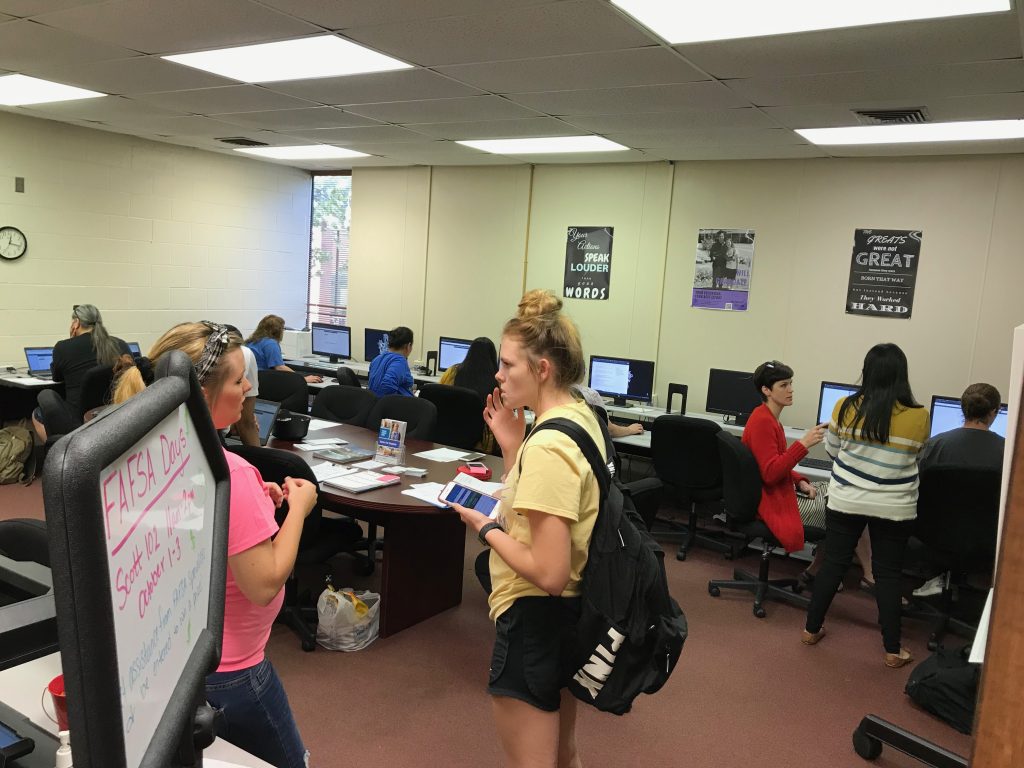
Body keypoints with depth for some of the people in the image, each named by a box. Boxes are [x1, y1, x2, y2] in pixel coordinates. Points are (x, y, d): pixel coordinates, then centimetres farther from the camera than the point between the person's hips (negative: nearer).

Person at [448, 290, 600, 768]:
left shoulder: (546, 446, -27)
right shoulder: (581, 416, 2)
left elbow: (548, 573, -28)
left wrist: (485, 526, -16)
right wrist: (512, 445, -1)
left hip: (535, 620, -10)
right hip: (571, 610, 10)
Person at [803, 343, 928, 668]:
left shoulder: (846, 407, -10)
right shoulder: (919, 416, -11)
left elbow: (831, 449, 5)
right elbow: (913, 456, 8)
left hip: (845, 501, 1)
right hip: (894, 508, 0)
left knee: (834, 564, 12)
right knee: (887, 573, 10)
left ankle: (811, 629, 25)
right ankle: (892, 650, 19)